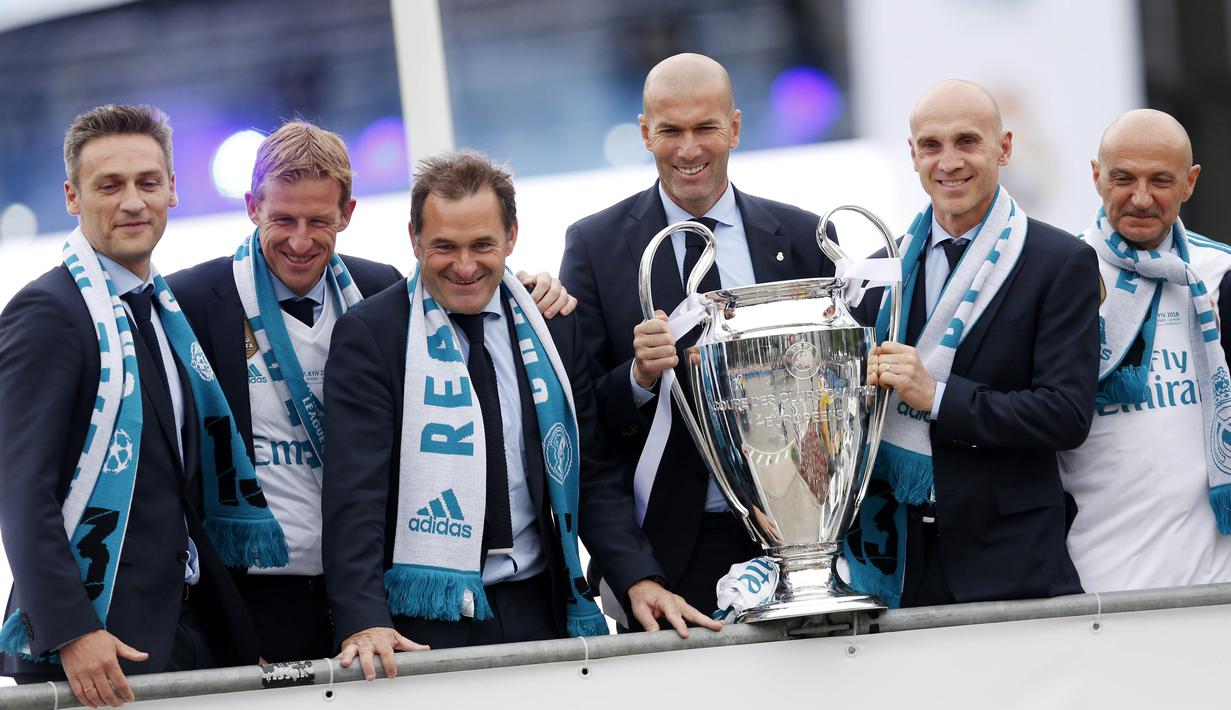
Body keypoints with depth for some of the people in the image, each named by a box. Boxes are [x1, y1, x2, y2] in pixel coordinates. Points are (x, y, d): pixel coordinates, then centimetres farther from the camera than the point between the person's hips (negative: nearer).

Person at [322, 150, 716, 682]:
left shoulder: (553, 330, 10)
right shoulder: (368, 335, -3)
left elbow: (592, 474, 12)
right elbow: (355, 489, -11)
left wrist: (639, 578, -4)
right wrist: (364, 623, -24)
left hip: (540, 609, 4)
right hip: (426, 624, -4)